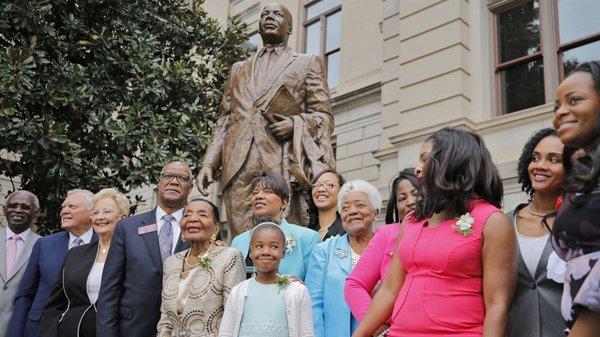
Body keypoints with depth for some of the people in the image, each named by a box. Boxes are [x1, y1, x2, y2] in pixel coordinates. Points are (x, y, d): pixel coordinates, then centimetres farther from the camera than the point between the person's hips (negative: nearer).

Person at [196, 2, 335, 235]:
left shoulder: (307, 64, 18)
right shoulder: (239, 69, 28)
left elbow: (323, 115, 9)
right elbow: (224, 121, 22)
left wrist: (296, 124, -12)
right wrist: (208, 163, 9)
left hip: (283, 164, -3)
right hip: (238, 167, 3)